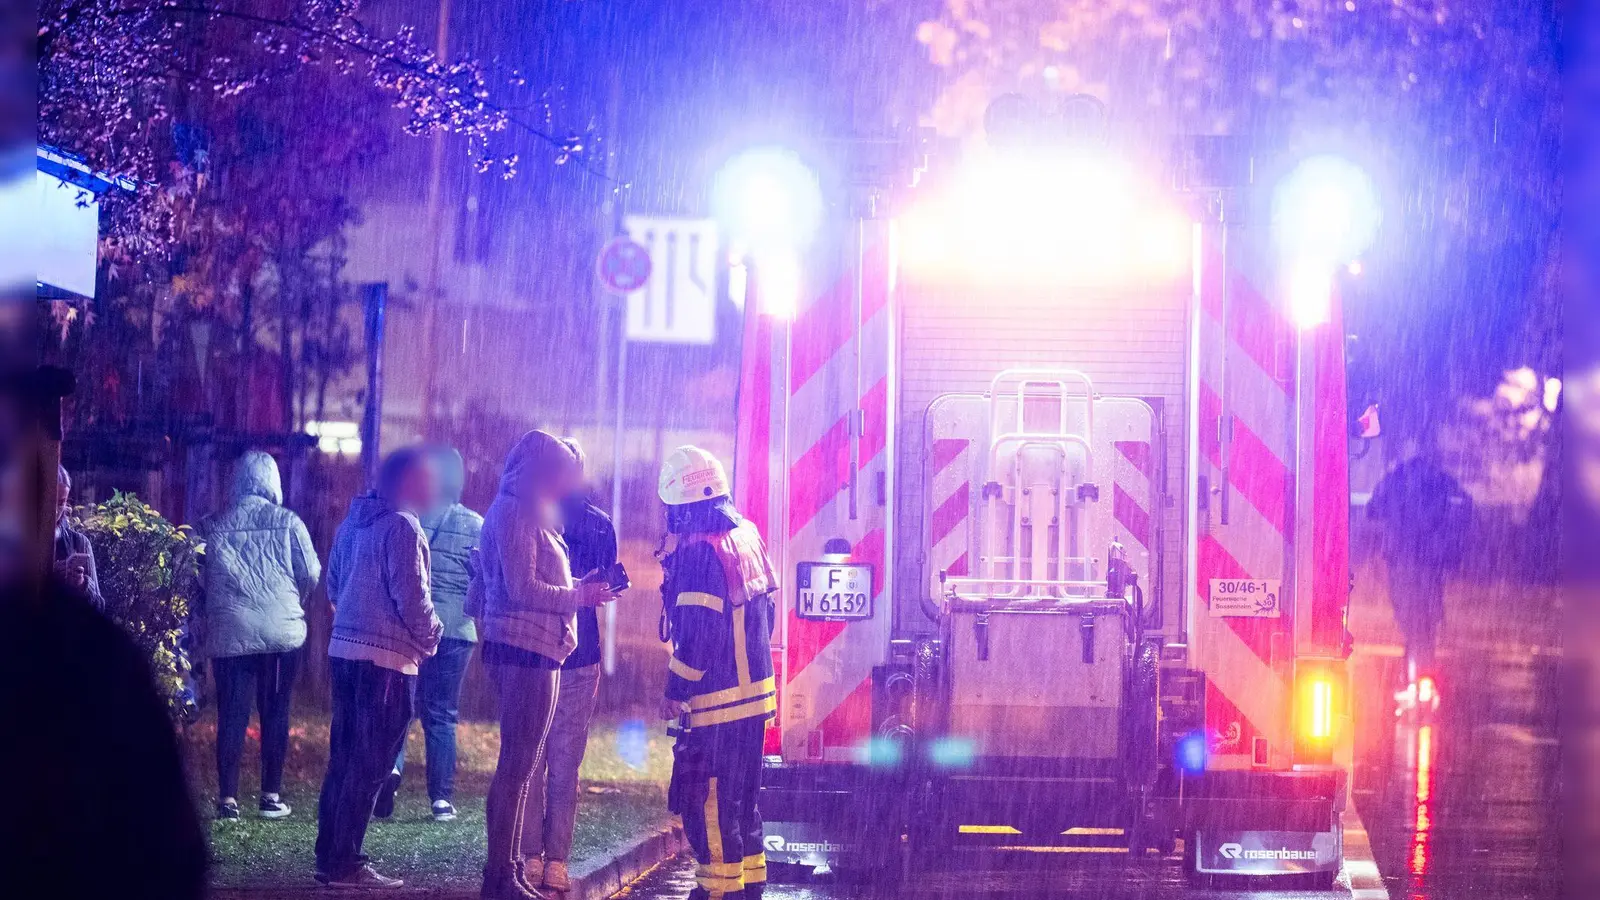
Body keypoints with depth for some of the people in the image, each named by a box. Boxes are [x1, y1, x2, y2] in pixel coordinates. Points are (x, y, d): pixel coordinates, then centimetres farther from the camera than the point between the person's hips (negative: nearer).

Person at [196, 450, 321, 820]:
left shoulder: (213, 526, 2)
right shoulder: (288, 523, -2)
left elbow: (199, 579, 3)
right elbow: (311, 574, -1)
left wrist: (203, 621, 17)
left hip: (229, 633, 1)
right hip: (281, 632, -1)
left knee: (231, 716, 3)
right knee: (275, 714, 7)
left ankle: (228, 798, 0)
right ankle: (271, 796, 8)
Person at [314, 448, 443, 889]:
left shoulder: (353, 523, 14)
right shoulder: (402, 527, -14)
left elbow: (334, 584, 22)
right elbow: (411, 597, -16)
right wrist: (429, 639, -1)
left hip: (344, 650, 9)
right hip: (387, 656, -9)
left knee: (344, 759, 14)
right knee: (369, 765, -5)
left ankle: (329, 855, 17)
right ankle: (344, 864, -4)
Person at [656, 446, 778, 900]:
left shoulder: (700, 552, -19)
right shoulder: (747, 536, 8)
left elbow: (699, 635, -22)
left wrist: (676, 691, -12)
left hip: (716, 704, -9)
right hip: (756, 692, 9)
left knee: (702, 799, -1)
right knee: (739, 794, 17)